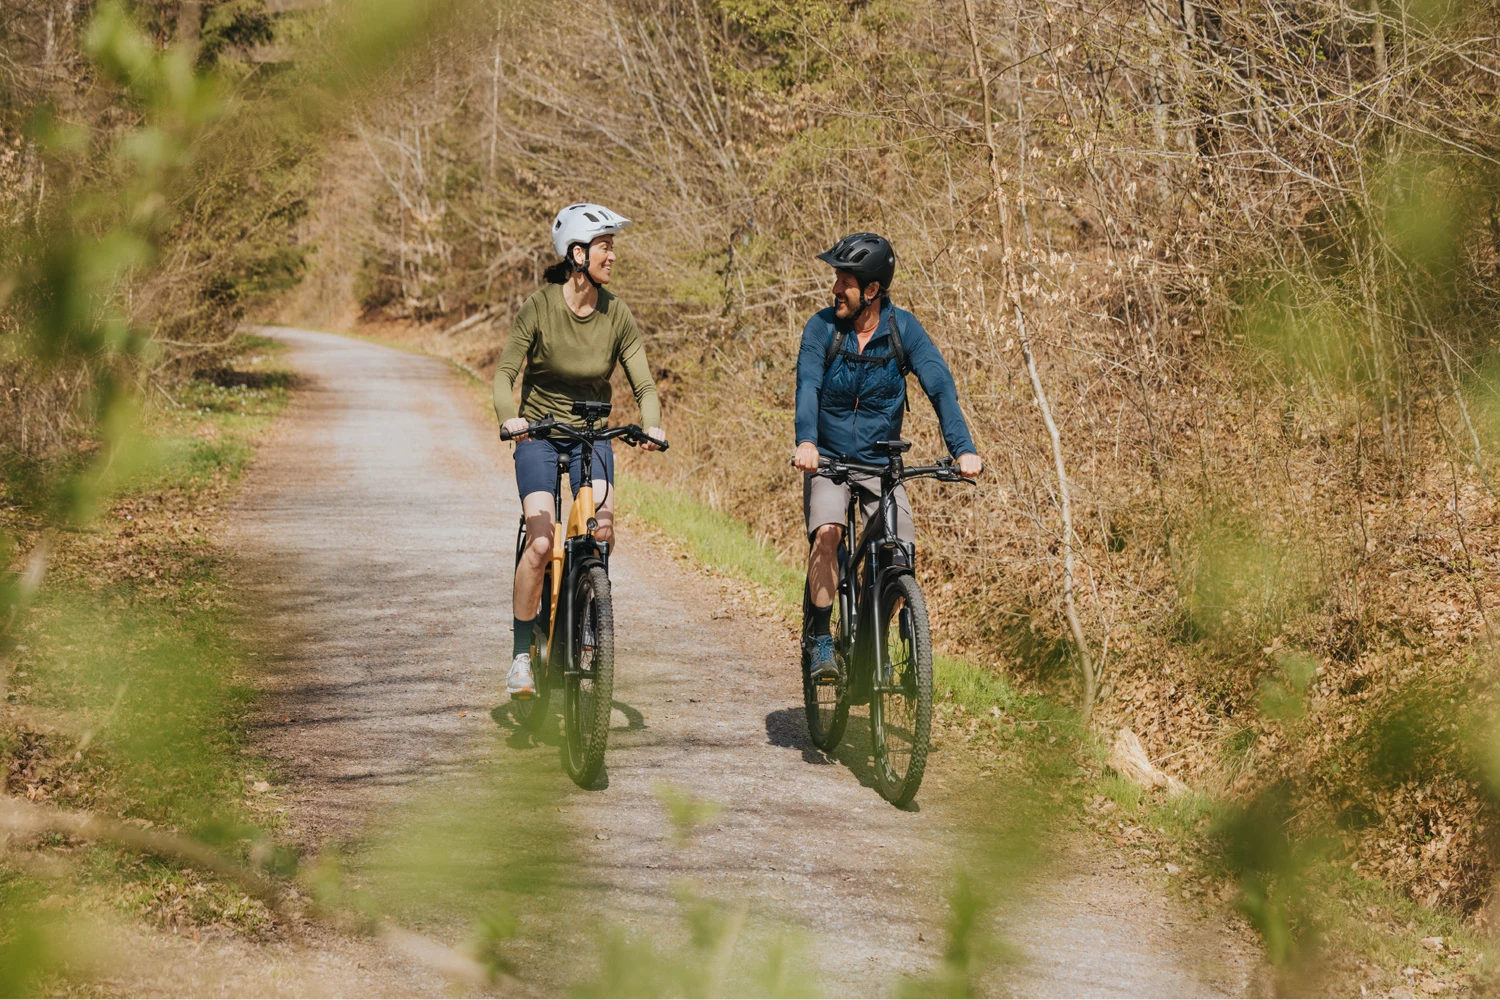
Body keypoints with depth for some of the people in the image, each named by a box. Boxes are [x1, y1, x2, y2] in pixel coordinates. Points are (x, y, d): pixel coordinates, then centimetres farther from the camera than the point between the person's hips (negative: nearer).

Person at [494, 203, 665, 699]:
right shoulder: (539, 307, -15)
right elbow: (504, 374, -16)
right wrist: (509, 417, -36)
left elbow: (643, 383, -7)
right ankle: (521, 654, -6)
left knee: (602, 527, -23)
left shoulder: (616, 315, -7)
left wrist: (652, 424, -28)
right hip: (539, 434, -2)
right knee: (541, 542, -18)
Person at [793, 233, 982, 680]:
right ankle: (820, 639, -14)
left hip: (881, 463, 1)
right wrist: (806, 442, -45)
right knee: (827, 533, -28)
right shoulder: (822, 328, -11)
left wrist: (963, 449, -34)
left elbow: (940, 386, -19)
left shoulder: (903, 329, -9)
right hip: (828, 459, -1)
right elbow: (808, 386, -25)